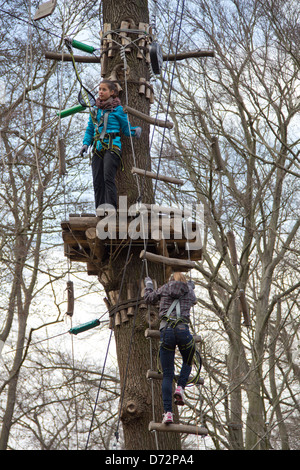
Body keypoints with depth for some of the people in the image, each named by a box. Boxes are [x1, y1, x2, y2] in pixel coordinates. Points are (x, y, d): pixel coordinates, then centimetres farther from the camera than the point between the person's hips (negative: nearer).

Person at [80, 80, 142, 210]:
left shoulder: (118, 109, 3)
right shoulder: (95, 110, 18)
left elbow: (126, 129, 6)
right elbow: (90, 130, 22)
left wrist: (135, 131, -15)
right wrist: (86, 143, 5)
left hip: (112, 147, -5)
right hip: (98, 149, 5)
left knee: (108, 178, -19)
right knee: (97, 181, -1)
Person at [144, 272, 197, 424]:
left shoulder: (164, 289, 16)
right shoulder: (190, 293, 17)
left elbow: (148, 298, 30)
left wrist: (148, 283, 48)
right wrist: (191, 285, 60)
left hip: (166, 331, 0)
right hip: (183, 330, 0)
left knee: (167, 374, 3)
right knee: (188, 362, 29)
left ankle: (168, 412, -8)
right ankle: (180, 387, 2)